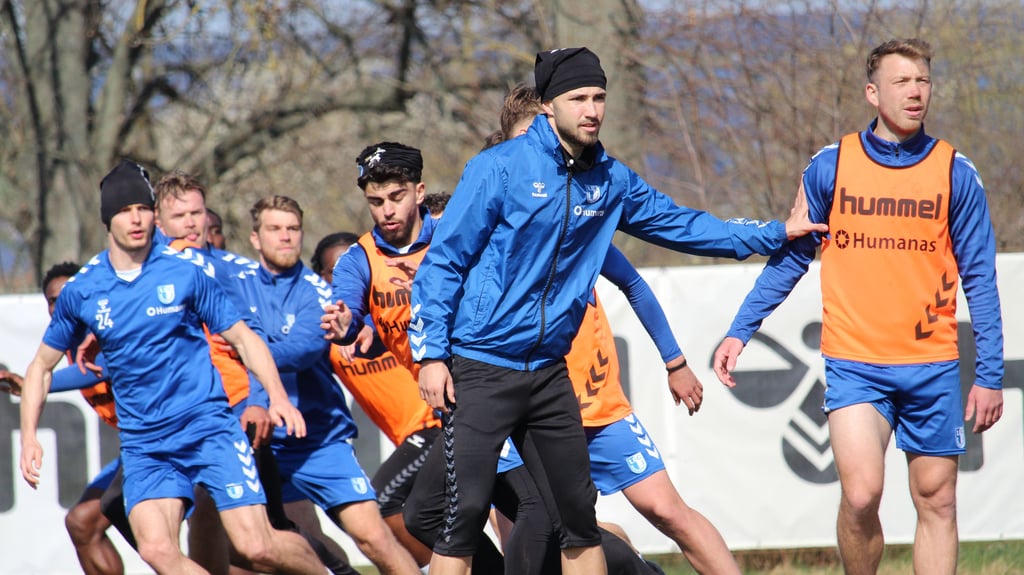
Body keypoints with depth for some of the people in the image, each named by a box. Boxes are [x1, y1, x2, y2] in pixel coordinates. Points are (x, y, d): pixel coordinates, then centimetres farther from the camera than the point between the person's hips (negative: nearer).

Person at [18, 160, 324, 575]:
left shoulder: (185, 274, -1)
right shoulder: (80, 292, 4)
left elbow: (243, 337, 6)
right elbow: (42, 365, 17)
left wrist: (277, 396, -9)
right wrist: (29, 436, 5)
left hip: (209, 427, -2)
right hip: (143, 444, 2)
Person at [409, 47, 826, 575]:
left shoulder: (610, 181, 7)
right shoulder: (500, 168, -10)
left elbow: (680, 224, 21)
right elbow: (443, 260, -8)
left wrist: (776, 233, 21)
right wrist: (430, 354, -13)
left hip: (548, 372, 6)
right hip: (480, 369, -6)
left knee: (578, 513, 9)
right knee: (466, 513, -11)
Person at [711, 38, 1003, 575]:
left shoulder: (955, 173, 1)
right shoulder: (830, 166, 1)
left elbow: (979, 278, 4)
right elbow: (790, 256, 10)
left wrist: (990, 375, 0)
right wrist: (739, 331, 4)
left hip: (933, 366, 1)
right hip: (854, 364, -1)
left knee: (937, 501, 4)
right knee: (861, 494, -14)